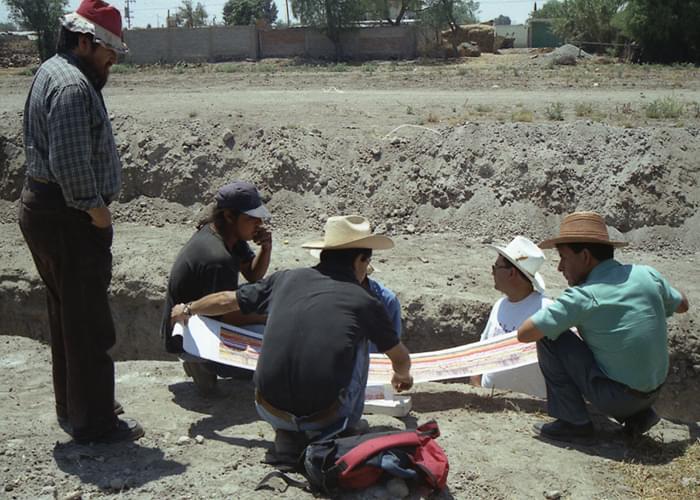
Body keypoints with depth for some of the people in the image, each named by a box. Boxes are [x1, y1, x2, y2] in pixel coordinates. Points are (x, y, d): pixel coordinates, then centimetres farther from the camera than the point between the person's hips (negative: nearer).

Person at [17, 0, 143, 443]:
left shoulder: (52, 71, 15)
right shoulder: (73, 87, -19)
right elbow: (70, 163, -27)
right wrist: (96, 208, -15)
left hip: (43, 207, 11)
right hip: (69, 218, -11)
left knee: (67, 314, 19)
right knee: (89, 322, -2)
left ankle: (74, 406, 32)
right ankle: (94, 423, 7)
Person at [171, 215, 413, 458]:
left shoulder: (286, 279, 9)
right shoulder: (364, 301, 4)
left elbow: (227, 301, 24)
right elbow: (401, 358, 20)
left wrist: (187, 309, 45)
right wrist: (402, 375, 45)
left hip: (270, 409, 3)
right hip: (324, 416, -3)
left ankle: (288, 436, 23)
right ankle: (341, 434, 19)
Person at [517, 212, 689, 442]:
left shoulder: (584, 297, -19)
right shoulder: (648, 274, -1)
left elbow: (524, 334, -19)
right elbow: (682, 305, 18)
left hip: (615, 397, -7)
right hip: (653, 394, 7)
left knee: (549, 337, -7)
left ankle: (573, 422, -1)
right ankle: (637, 415, 15)